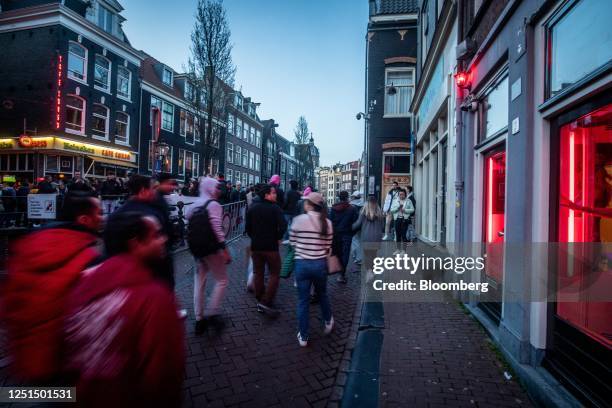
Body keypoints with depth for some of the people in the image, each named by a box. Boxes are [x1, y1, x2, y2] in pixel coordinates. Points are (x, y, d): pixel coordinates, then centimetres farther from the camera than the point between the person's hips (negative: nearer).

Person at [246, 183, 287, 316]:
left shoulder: (252, 208, 5)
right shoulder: (275, 208, -11)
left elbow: (248, 227, 5)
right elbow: (283, 226, -22)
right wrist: (278, 238, -6)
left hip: (255, 246, 5)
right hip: (271, 246, -5)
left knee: (258, 274, 15)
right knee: (274, 274, 5)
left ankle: (260, 302, 22)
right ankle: (266, 302, -2)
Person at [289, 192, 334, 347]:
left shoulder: (298, 220, -12)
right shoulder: (327, 222, -5)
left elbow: (292, 242, -3)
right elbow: (328, 246, -2)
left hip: (302, 263, -2)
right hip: (320, 264, 2)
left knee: (303, 300, 10)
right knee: (322, 294, 26)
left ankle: (303, 337, 22)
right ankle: (328, 322, 47)